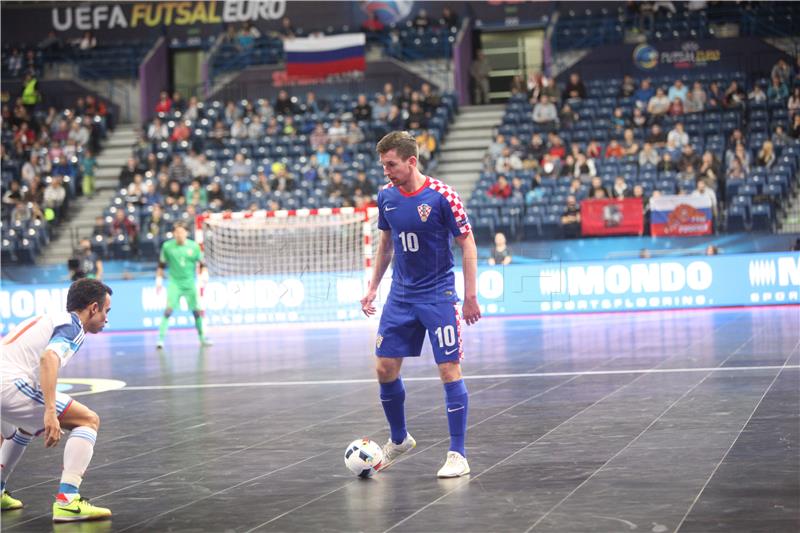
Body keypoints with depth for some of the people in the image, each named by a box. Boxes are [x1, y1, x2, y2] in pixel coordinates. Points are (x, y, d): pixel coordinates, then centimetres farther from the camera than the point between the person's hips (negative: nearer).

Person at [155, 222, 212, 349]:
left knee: (197, 310, 7)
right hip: (174, 283, -2)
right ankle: (161, 338, -15)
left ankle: (202, 337, 24)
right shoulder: (167, 247, -4)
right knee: (168, 310, -17)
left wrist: (204, 274, -10)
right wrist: (159, 280, 1)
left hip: (190, 283, 2)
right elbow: (161, 265, 6)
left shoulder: (194, 246, -2)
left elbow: (202, 263, 7)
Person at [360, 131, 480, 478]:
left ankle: (458, 455, 0)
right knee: (385, 368, 5)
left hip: (438, 295, -5)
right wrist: (373, 286, 13)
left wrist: (470, 296, -13)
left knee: (449, 370, -8)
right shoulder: (386, 196, 1)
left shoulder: (442, 196, -15)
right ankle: (399, 440, 26)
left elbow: (467, 244, -10)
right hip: (400, 296, 6)